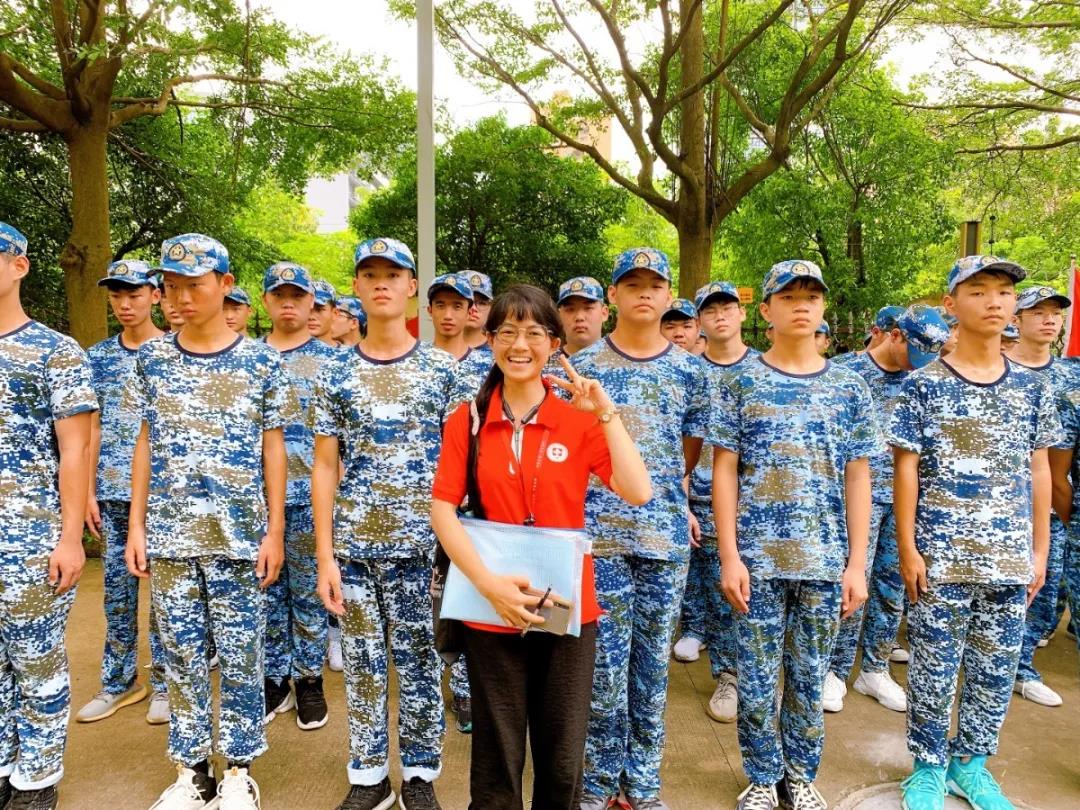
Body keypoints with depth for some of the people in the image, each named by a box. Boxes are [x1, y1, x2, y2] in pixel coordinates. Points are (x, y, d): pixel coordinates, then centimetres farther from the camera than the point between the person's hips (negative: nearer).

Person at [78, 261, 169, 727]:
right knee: (116, 587, 11)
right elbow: (93, 429, 10)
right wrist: (89, 492, 5)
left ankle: (163, 684, 17)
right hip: (113, 491, 4)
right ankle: (118, 683, 24)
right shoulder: (98, 356, 10)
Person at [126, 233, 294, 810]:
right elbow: (146, 445, 9)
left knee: (241, 659, 6)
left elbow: (273, 449, 0)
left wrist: (275, 531, -3)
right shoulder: (151, 359, 5)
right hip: (168, 536, 3)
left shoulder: (262, 361, -2)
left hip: (239, 535, -2)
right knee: (182, 657, 12)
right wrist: (136, 526, 4)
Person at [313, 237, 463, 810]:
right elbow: (324, 468, 3)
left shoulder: (442, 369, 0)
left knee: (419, 662, 9)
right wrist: (325, 555, -2)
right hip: (353, 545, 2)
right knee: (362, 663, 12)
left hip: (423, 543, -1)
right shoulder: (336, 375, 4)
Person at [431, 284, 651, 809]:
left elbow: (638, 493, -12)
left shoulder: (580, 420, -2)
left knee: (562, 760, 14)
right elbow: (442, 510, -6)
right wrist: (489, 584, -17)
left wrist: (605, 412, -15)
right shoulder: (467, 420, -2)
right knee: (497, 760, 14)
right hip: (491, 610, 0)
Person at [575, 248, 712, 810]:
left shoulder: (689, 371, 7)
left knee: (653, 664, 11)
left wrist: (661, 492, 10)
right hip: (600, 532, -2)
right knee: (605, 665, 2)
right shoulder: (582, 366, 1)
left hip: (666, 534, 2)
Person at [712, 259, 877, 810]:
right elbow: (724, 470, -2)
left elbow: (857, 478, 5)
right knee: (757, 679, 7)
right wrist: (729, 555, -8)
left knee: (809, 677, 13)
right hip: (757, 557, -1)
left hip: (824, 560, 2)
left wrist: (856, 563, 0)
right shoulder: (742, 382, 0)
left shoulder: (849, 387, 5)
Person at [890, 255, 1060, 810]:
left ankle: (971, 764, 32)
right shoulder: (923, 385, -5)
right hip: (940, 555, -3)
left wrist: (1039, 550, 7)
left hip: (1011, 557, 4)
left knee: (996, 671, 13)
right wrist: (907, 550, -9)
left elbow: (1039, 470, 10)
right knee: (934, 670, 6)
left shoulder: (1031, 387, 6)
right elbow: (905, 470, -6)